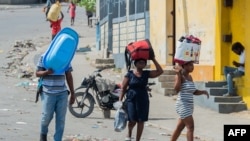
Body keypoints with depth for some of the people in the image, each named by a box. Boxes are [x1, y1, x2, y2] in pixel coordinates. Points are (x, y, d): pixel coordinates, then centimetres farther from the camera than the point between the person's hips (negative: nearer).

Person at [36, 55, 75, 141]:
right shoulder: (44, 57, 0)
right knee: (47, 116, 2)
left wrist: (72, 93, 12)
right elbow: (37, 73, 0)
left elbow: (69, 76, 12)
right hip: (48, 93, -2)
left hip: (62, 93, 2)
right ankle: (43, 133, 32)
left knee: (61, 119, -1)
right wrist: (47, 72, -22)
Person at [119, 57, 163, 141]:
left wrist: (153, 60, -8)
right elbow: (123, 88, 0)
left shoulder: (146, 74, 4)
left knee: (141, 121, 3)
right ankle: (129, 134, 22)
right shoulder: (129, 74, -1)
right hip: (131, 100, -2)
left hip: (143, 100, 3)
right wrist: (120, 101, -6)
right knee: (133, 120, -10)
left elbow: (160, 71, -6)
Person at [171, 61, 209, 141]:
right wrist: (179, 74, -28)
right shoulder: (180, 76, -9)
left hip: (189, 107, 8)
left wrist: (203, 92, 3)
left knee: (179, 128, 15)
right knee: (190, 127, -15)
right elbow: (176, 89, -25)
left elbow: (194, 92, 22)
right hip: (183, 106, -8)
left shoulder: (190, 77, 14)